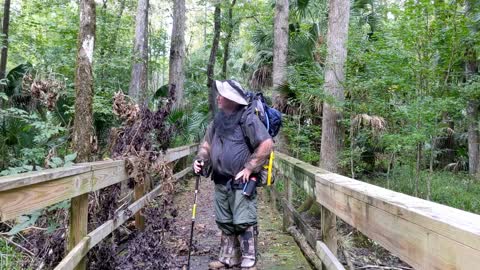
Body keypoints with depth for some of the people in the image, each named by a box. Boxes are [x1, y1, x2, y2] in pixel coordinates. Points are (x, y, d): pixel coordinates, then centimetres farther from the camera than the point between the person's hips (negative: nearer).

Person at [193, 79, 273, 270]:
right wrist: (200, 159, 1)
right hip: (221, 182, 8)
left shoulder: (247, 119, -13)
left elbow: (267, 144, -19)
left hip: (241, 182, -7)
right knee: (225, 223, 15)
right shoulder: (218, 120, 10)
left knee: (244, 223, -3)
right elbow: (207, 143, 20)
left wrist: (249, 168, -16)